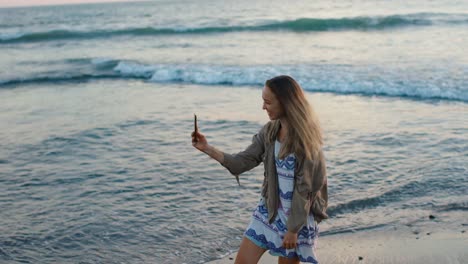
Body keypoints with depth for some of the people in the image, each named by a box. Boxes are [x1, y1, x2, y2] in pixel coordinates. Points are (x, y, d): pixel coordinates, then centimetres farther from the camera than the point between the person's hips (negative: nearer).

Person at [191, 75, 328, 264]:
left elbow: (305, 188, -18)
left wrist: (293, 229, -16)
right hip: (269, 209, 6)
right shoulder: (269, 131, 0)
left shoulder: (305, 139, -19)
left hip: (297, 216, -6)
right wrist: (208, 149, -10)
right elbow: (244, 161, 0)